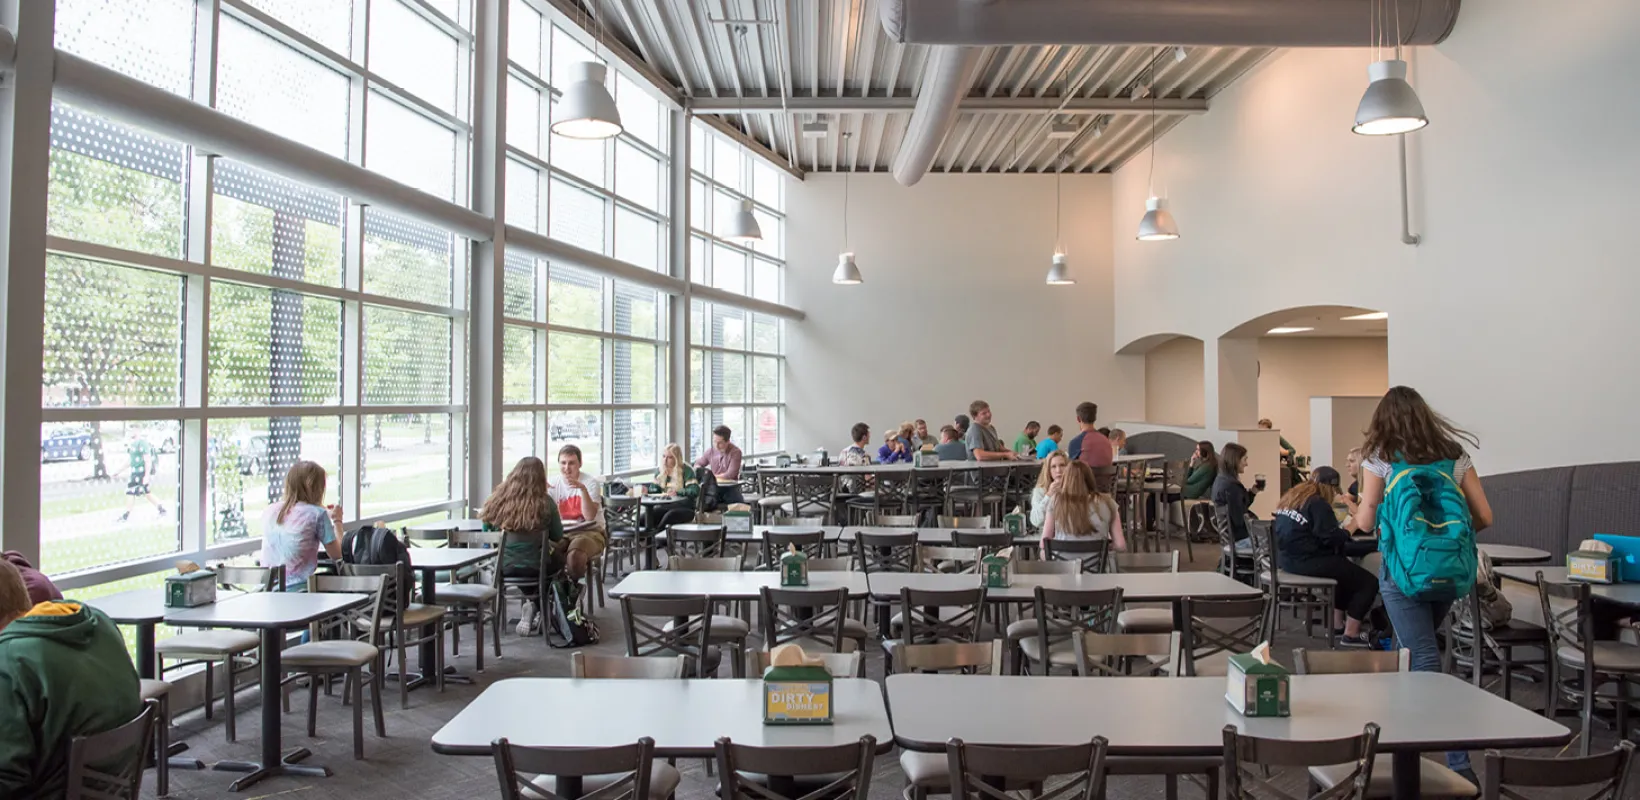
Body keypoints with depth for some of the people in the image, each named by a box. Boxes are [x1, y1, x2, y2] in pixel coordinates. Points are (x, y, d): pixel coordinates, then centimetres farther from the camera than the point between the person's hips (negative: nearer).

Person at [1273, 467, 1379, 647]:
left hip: (1288, 557, 10)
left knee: (1347, 570, 30)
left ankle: (1338, 624, 32)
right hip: (1307, 561, -10)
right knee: (1369, 582, -1)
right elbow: (1332, 537, -19)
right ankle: (1351, 635, 1)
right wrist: (1346, 532, 3)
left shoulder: (1291, 497, 13)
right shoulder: (1317, 503, -14)